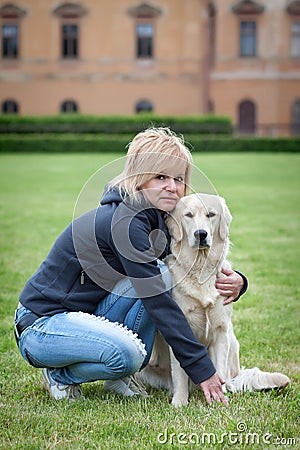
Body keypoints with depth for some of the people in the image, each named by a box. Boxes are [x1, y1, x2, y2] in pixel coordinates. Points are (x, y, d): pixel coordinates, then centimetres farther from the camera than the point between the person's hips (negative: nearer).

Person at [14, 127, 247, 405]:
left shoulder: (157, 220, 4)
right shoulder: (126, 221, -24)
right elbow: (160, 303, -26)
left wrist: (236, 281, -15)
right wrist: (202, 370, -24)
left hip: (85, 315, 8)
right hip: (40, 324, -8)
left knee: (161, 272, -11)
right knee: (127, 354, -33)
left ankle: (119, 377, 0)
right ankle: (60, 375, -2)